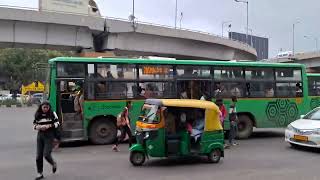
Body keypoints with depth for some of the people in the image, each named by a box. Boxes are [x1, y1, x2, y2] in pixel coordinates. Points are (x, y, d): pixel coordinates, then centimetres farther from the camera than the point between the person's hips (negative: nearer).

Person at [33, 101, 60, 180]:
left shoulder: (52, 114, -2)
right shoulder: (38, 115, 6)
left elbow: (57, 123, -1)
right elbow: (34, 125, 11)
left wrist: (49, 126, -16)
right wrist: (38, 127, -11)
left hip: (49, 136, -3)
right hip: (40, 136, 3)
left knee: (46, 154, -11)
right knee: (39, 156, 3)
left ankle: (53, 164, 22)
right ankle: (40, 173, 16)